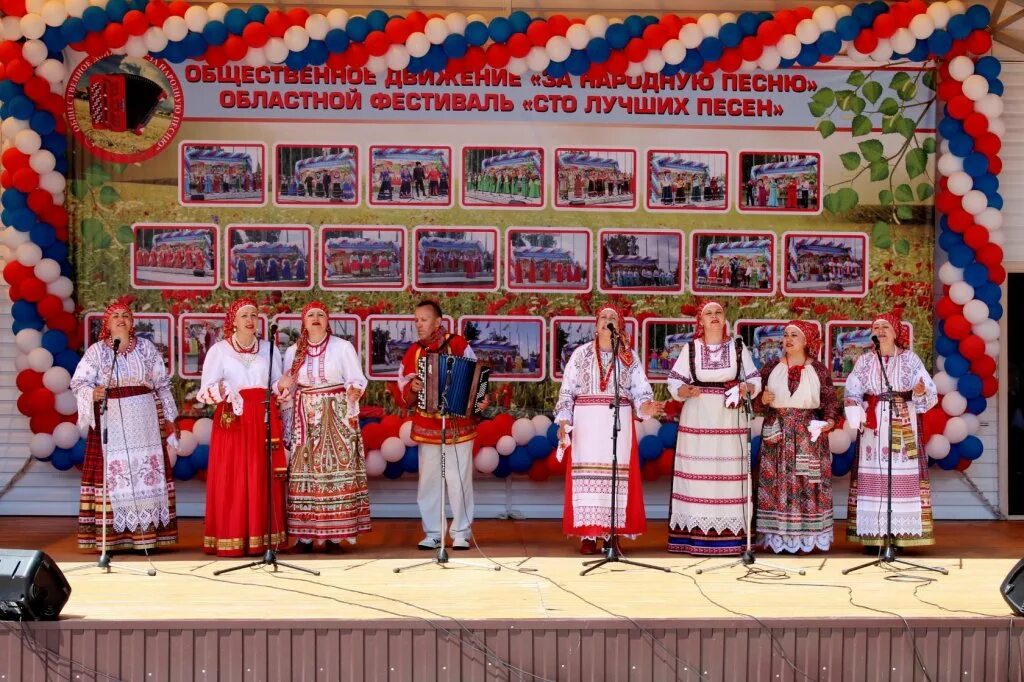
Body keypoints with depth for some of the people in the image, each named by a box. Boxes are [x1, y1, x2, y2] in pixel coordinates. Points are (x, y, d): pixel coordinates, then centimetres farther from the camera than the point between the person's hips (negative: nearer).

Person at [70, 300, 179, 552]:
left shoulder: (146, 347, 10)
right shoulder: (96, 351, 5)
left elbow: (162, 384, 12)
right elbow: (78, 383, -1)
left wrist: (168, 417, 10)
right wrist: (93, 393, -23)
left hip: (144, 420, 2)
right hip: (110, 420, -2)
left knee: (147, 470, -2)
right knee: (111, 473, -6)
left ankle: (146, 535, 0)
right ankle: (108, 537, -4)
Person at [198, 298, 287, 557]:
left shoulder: (269, 348, 13)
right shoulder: (219, 349, 3)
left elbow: (278, 386, 14)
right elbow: (205, 391, -2)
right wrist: (219, 391, -23)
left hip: (264, 420, 3)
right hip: (231, 419, -2)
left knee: (263, 479, 0)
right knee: (231, 480, -5)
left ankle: (262, 538, 5)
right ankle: (230, 540, -2)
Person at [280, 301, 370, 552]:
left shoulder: (343, 347, 3)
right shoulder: (293, 352, 10)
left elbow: (357, 379, 0)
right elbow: (287, 387, 14)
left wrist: (354, 390, -21)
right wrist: (283, 386, -8)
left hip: (337, 418, -2)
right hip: (305, 419, 2)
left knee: (336, 470, -7)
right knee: (305, 473, -3)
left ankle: (334, 535, -4)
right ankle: (305, 535, 1)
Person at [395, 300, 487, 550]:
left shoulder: (458, 344, -3)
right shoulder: (413, 352, 7)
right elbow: (403, 394, 7)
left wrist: (481, 400, -21)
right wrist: (412, 388, -14)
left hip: (458, 424, -3)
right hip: (426, 427, 3)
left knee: (459, 480, 0)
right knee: (429, 480, 5)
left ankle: (461, 533, 9)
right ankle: (432, 533, 14)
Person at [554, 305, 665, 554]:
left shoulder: (629, 356, 9)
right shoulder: (581, 354, 6)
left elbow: (640, 390, 1)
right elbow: (567, 390, 4)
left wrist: (646, 407, -21)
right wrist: (563, 421, -8)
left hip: (619, 423, 1)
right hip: (587, 422, -1)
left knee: (617, 475, -1)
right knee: (586, 474, -4)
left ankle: (612, 533, 5)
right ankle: (587, 535, 0)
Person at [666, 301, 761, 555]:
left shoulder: (738, 348, 9)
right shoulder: (690, 348, 6)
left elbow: (755, 382, 9)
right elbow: (674, 383, 4)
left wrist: (745, 387, -12)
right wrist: (686, 391, -16)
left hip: (729, 419, 1)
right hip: (697, 419, -1)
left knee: (728, 475, -2)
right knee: (696, 475, -3)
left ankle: (729, 535, 1)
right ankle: (695, 535, 0)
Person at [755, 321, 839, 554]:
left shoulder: (819, 370, 3)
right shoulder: (771, 368, 7)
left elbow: (830, 400, 0)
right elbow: (757, 398, 11)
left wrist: (829, 421, -16)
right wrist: (762, 400, -10)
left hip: (809, 433, -1)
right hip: (777, 432, 1)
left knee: (809, 482, -1)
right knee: (777, 481, -1)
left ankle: (809, 534, 6)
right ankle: (778, 534, 4)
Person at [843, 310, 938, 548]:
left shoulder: (910, 359, 5)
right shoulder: (864, 361, 10)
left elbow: (930, 394, 1)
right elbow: (852, 393, 4)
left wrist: (921, 391, -21)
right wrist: (855, 413, -14)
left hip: (903, 427, -1)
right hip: (873, 428, 1)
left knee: (902, 478, -5)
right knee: (872, 476, -2)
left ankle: (900, 535, -1)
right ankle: (872, 536, 2)